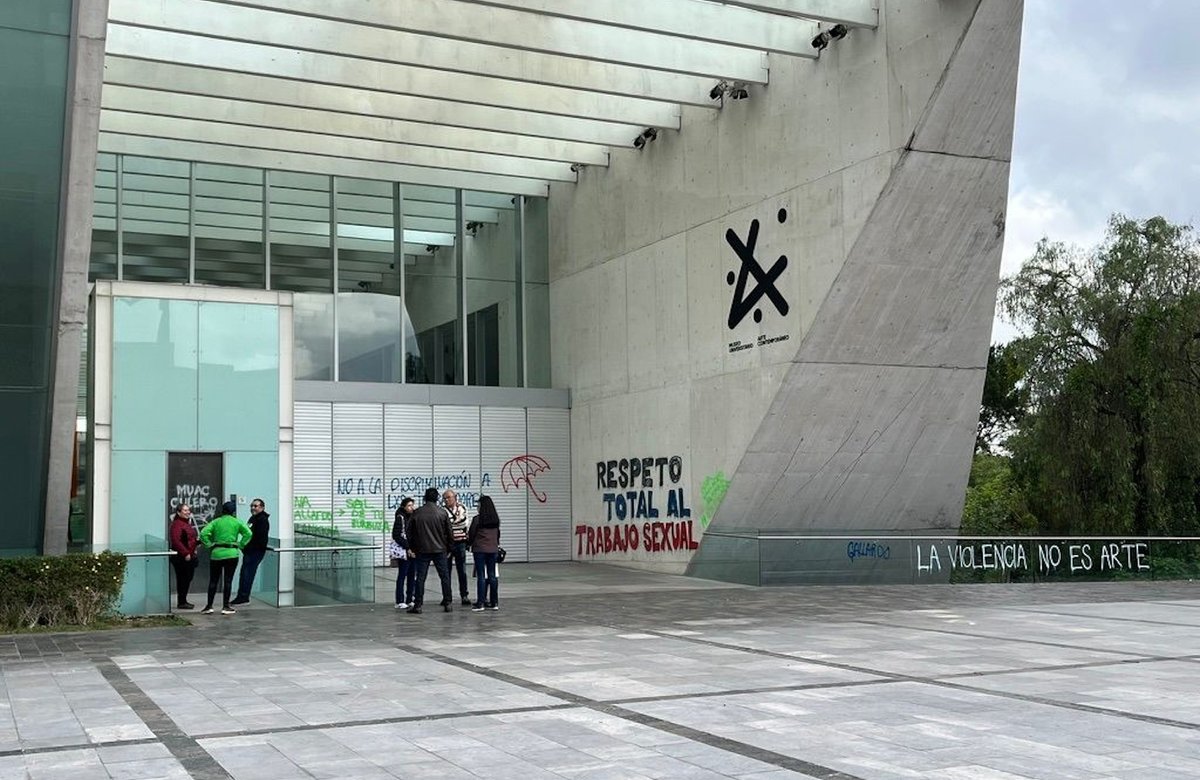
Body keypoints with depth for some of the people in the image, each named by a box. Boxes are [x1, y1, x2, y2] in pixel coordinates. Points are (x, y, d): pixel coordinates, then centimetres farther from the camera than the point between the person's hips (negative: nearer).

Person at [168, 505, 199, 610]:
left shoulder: (187, 524, 19)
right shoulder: (177, 524, -13)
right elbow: (176, 541, -22)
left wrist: (197, 541, 8)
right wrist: (185, 553, -24)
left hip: (189, 556, 10)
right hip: (181, 557, -10)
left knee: (188, 578, 13)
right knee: (182, 579, -6)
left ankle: (183, 601, 21)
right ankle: (181, 602, 0)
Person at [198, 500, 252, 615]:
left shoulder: (216, 522, 6)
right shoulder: (237, 522, 2)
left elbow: (203, 533, -5)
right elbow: (248, 533, -9)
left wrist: (210, 545, 2)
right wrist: (240, 545, -1)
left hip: (216, 553, 1)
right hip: (231, 554, -1)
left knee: (213, 581, 9)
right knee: (228, 580, 3)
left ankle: (209, 606, 10)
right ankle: (226, 607, 4)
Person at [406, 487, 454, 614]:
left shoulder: (417, 513, -1)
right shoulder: (443, 513, -3)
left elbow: (410, 532, 5)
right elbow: (449, 532, 1)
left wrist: (412, 547, 17)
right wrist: (450, 546, 13)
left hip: (422, 551, 0)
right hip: (440, 550, 0)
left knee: (420, 577, 2)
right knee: (445, 576, 8)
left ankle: (417, 605, 0)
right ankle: (448, 603, 9)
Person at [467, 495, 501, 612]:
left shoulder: (477, 519, -11)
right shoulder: (496, 519, 5)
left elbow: (471, 534, -3)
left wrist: (471, 543, 16)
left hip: (480, 549, -5)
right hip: (493, 549, 5)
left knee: (481, 576, -2)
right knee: (492, 575, 9)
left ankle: (480, 603, -4)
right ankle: (494, 602, 12)